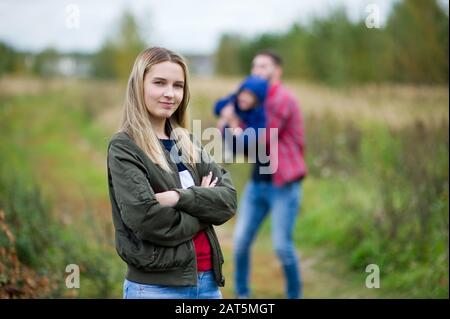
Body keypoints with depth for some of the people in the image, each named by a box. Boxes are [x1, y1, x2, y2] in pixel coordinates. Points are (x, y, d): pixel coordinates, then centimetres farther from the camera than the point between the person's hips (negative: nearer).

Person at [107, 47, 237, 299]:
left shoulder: (188, 143, 10)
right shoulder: (124, 149, -8)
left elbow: (228, 200, 0)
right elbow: (148, 220, -19)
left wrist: (181, 198, -17)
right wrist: (202, 206, -6)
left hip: (208, 280, 6)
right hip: (155, 286, -6)